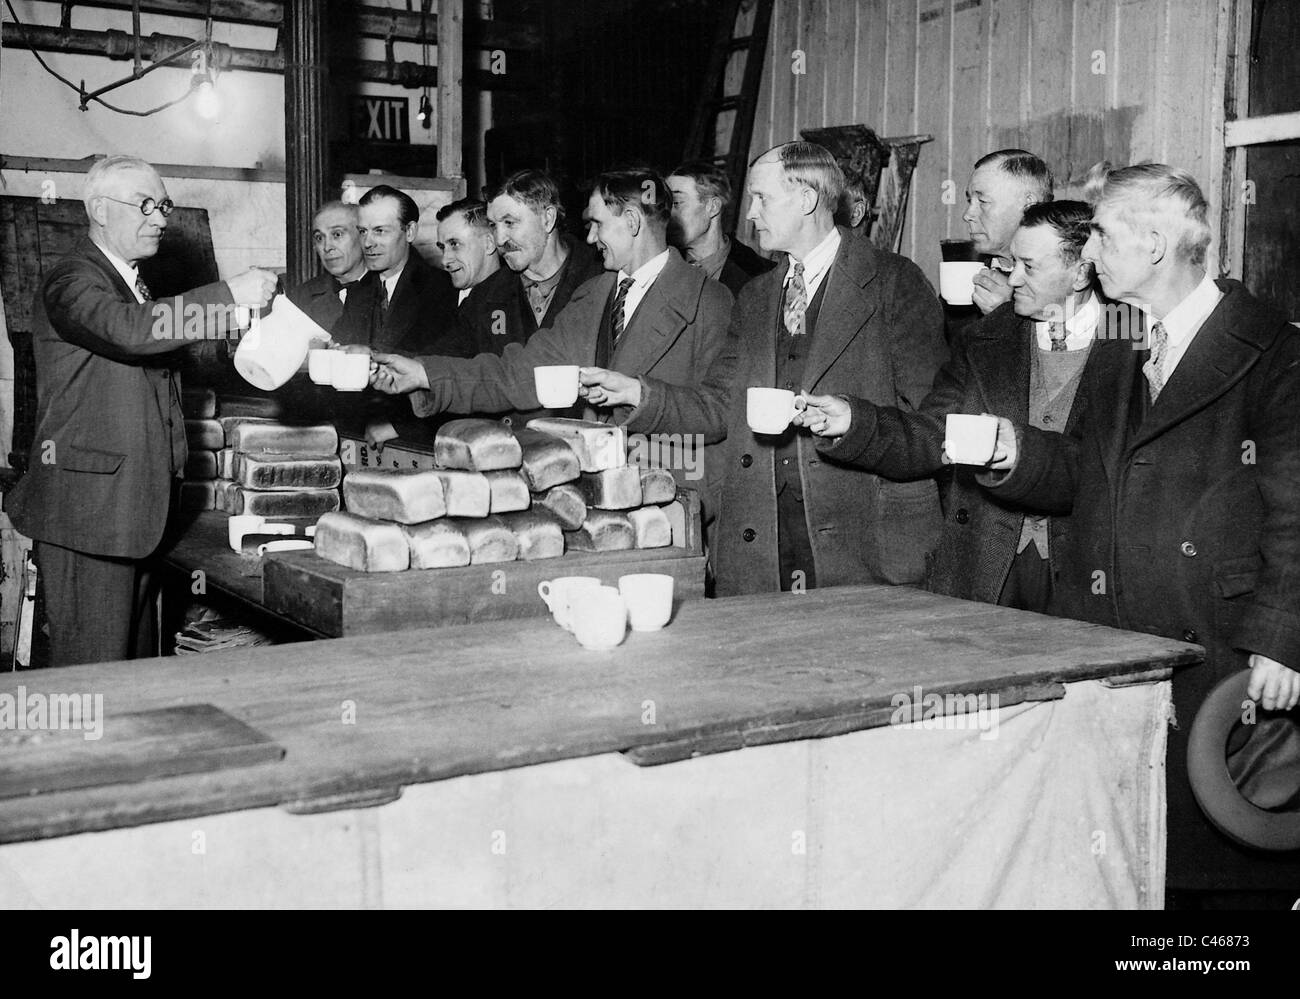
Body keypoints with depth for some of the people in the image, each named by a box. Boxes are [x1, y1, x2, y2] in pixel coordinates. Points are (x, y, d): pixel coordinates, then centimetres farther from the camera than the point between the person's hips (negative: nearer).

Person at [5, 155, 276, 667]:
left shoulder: (133, 283, 22)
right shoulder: (72, 281, -10)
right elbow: (128, 329, -29)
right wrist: (229, 295, -28)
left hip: (135, 505, 9)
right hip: (88, 505, -9)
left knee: (138, 658, 11)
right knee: (94, 664, -8)